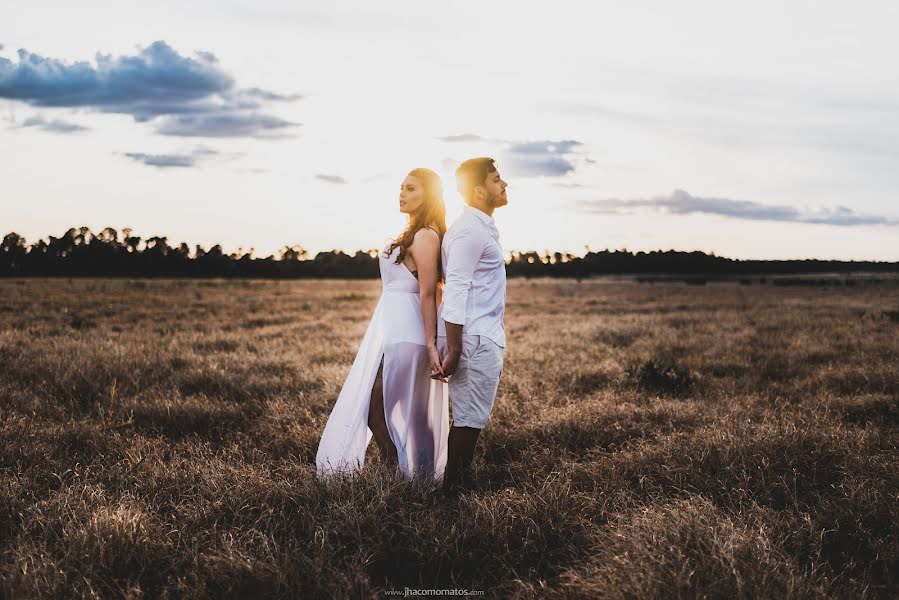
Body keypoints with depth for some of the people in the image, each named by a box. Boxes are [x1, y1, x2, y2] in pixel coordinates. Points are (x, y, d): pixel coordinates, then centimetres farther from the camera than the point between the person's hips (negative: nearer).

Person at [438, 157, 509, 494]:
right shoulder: (470, 230, -14)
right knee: (470, 418, -5)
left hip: (484, 336, 10)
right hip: (473, 339, -10)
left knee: (472, 416, 13)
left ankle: (460, 481, 19)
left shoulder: (482, 227, 18)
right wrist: (453, 349, -21)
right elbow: (455, 291, -19)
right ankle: (452, 489, 1)